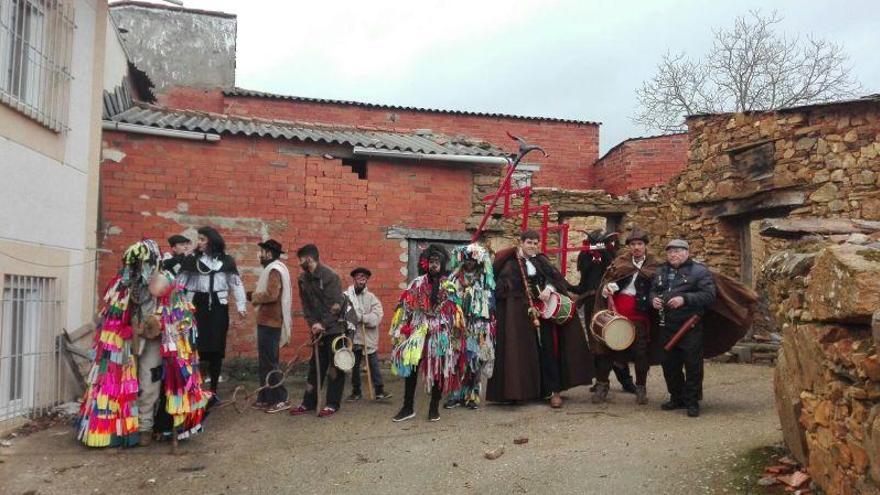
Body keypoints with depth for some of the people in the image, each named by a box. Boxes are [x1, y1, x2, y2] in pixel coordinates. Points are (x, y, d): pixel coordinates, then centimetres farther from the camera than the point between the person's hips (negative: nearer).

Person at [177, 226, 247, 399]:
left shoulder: (226, 260, 4)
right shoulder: (191, 259, 4)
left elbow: (236, 283, 5)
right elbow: (179, 282, 2)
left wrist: (241, 305, -1)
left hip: (218, 308, 0)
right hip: (196, 307, 0)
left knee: (216, 349, 5)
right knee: (194, 348, -3)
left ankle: (213, 389, 14)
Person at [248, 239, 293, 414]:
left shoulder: (274, 270, -15)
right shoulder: (275, 268, 17)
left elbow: (271, 295, -26)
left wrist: (253, 296, -10)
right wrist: (255, 296, 6)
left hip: (269, 322, -10)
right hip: (269, 321, 10)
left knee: (269, 362, -5)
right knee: (266, 361, 13)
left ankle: (281, 399, -1)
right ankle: (265, 398, 19)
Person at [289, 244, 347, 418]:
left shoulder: (330, 276, -16)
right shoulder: (303, 279, 5)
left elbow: (336, 305, -18)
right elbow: (306, 305, 6)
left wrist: (323, 325, -18)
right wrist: (313, 324, -7)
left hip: (334, 328, -6)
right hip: (318, 329, 7)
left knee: (335, 366, 2)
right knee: (315, 366, 12)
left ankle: (332, 404, 10)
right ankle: (309, 403, 20)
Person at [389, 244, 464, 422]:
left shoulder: (448, 287, 4)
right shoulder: (417, 283, 4)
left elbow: (455, 314, 4)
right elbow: (405, 309, 5)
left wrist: (455, 337, 0)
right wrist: (402, 331, 1)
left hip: (441, 332, 0)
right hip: (419, 330, 0)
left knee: (438, 369, 2)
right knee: (410, 366, -6)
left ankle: (434, 408, 16)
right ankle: (408, 407, 6)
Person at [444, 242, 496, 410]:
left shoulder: (485, 279, 6)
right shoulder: (456, 278, 5)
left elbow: (489, 302, 4)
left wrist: (488, 325, -3)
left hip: (478, 326, 0)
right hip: (459, 323, 0)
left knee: (475, 359, 2)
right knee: (458, 358, -3)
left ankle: (472, 395, 11)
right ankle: (456, 394, 6)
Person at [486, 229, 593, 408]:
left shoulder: (541, 260, 12)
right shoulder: (512, 265, -3)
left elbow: (556, 277, 4)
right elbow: (512, 291, -10)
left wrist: (549, 288, -16)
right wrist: (529, 309, -18)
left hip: (544, 310, 4)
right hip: (522, 313, -4)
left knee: (548, 349, 0)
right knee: (526, 353, -3)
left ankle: (553, 390, 4)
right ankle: (525, 390, 6)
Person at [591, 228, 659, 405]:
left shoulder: (653, 266, 3)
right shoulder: (619, 261, 9)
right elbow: (606, 280, 9)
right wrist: (606, 289, -9)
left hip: (639, 315, -2)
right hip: (615, 311, 2)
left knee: (640, 351, 4)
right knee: (607, 347, 6)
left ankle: (641, 387, 21)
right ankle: (602, 384, 19)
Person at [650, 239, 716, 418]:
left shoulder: (699, 271, -6)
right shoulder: (661, 271, 14)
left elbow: (709, 295, -15)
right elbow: (652, 290, 23)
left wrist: (684, 299, -24)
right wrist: (653, 299, -1)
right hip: (667, 327, 6)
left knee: (693, 366, 0)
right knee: (670, 365, 13)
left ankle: (692, 402, 12)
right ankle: (677, 398, 28)